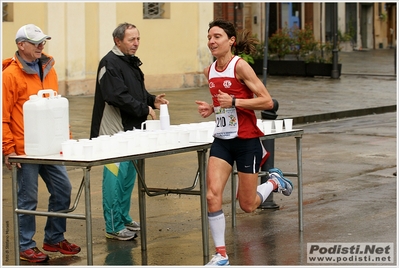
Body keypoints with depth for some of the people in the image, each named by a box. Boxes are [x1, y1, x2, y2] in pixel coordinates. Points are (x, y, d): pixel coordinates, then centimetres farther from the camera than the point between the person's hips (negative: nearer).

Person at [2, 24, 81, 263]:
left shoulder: (49, 69, 10)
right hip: (25, 150, -7)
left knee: (62, 190, 10)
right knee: (28, 199, 3)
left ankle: (55, 238, 25)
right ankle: (26, 247, 16)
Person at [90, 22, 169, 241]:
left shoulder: (131, 62, 17)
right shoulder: (110, 63, -14)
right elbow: (117, 97, -22)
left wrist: (152, 100, 6)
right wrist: (145, 109, -17)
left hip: (131, 129, 10)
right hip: (114, 130, -10)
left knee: (129, 175, 15)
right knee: (116, 176, -6)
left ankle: (124, 218, 26)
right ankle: (113, 227, -1)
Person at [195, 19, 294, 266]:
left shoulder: (240, 66, -14)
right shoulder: (209, 71, 6)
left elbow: (268, 102, -17)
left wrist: (233, 102, -24)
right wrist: (211, 108, 3)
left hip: (246, 140, -5)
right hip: (222, 140, 6)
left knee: (247, 205, 4)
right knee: (213, 195, -11)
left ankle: (274, 181, 35)